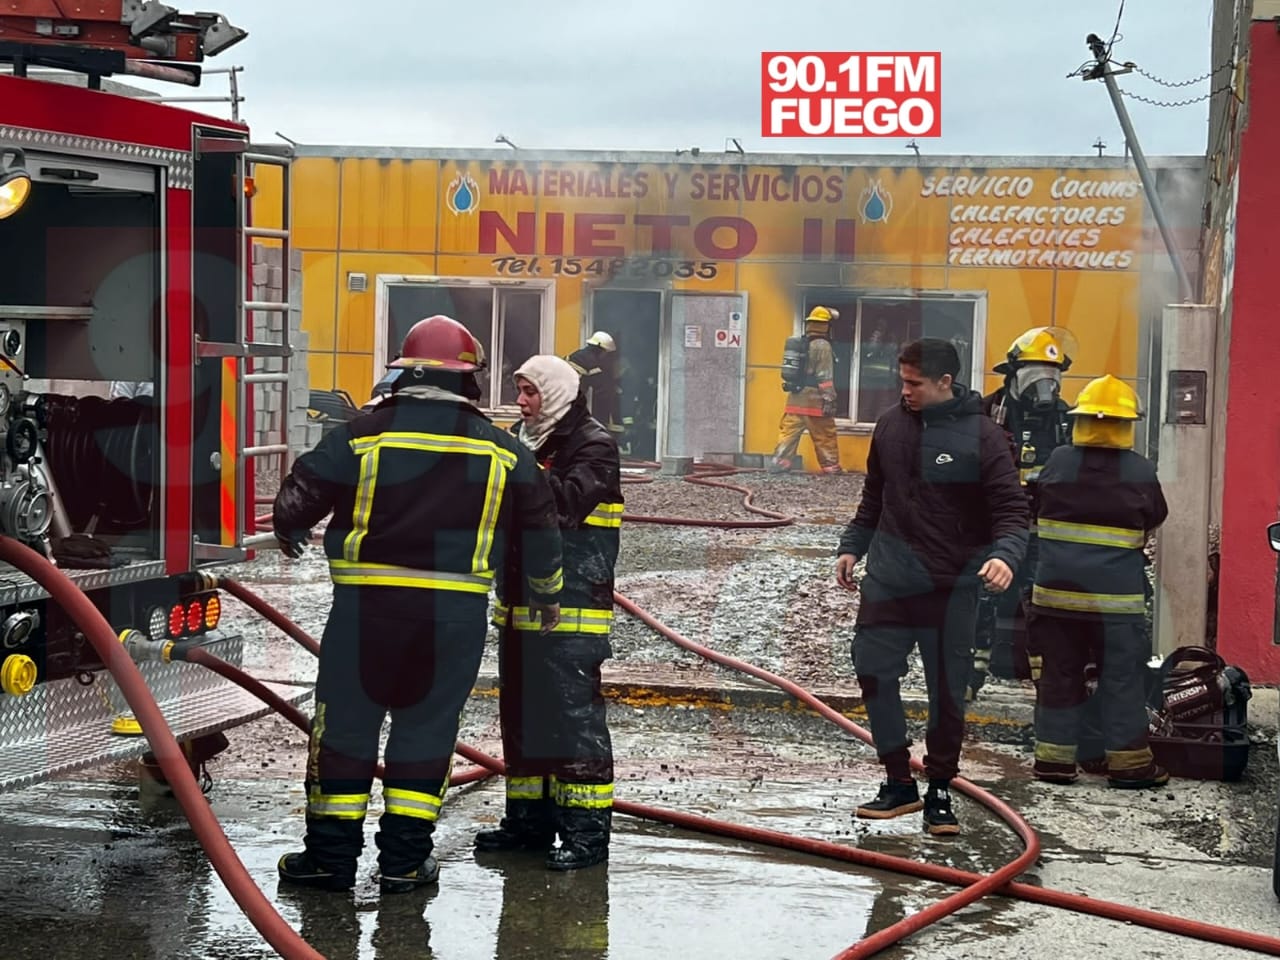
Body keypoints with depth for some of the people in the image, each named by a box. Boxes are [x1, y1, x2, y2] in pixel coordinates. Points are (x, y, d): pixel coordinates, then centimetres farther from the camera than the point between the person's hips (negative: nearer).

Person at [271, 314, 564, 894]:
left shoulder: (363, 434, -2)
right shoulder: (502, 450, 5)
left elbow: (299, 499, 1)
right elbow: (538, 526, 14)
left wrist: (290, 536, 25)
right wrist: (546, 594, 30)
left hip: (367, 605, -1)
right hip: (456, 611, 2)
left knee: (345, 725, 8)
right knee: (425, 729, 11)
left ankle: (332, 855, 13)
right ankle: (404, 859, 13)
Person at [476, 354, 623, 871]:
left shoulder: (593, 444, -8)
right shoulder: (524, 439, 16)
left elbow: (568, 499, -24)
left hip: (570, 612, -8)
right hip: (519, 604, 8)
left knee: (574, 713, -8)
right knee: (519, 713, 13)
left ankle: (587, 828, -4)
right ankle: (529, 818, 23)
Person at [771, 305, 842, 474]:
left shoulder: (798, 343, 14)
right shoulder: (822, 346, -10)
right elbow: (825, 376, -14)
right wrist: (828, 400, -15)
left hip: (795, 397, 7)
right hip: (814, 399, -7)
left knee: (788, 431, 4)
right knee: (825, 435, 1)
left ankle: (780, 462, -2)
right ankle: (831, 466, 6)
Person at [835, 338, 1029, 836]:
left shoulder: (980, 436, -9)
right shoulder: (890, 425, 6)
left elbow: (1012, 508, -9)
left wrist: (1004, 554, -26)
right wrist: (852, 546, 15)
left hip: (952, 586, -4)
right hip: (888, 579, 4)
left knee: (947, 691, 4)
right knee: (874, 673, 2)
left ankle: (939, 792, 19)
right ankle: (899, 783, 15)